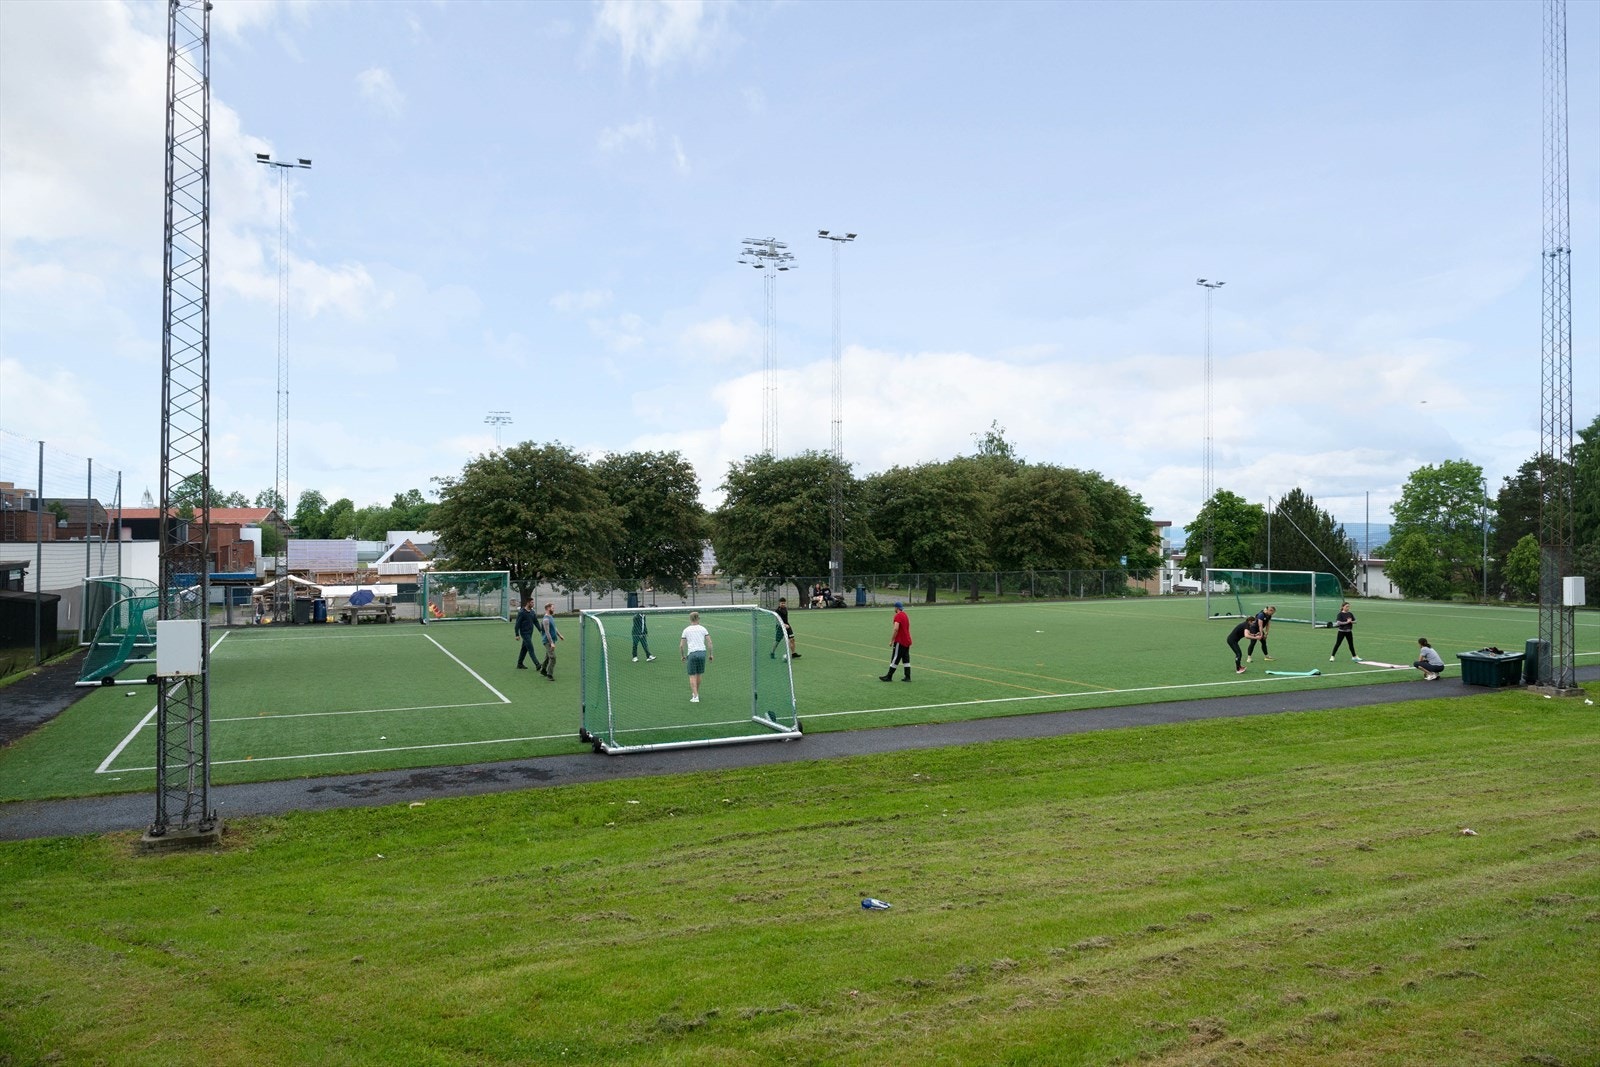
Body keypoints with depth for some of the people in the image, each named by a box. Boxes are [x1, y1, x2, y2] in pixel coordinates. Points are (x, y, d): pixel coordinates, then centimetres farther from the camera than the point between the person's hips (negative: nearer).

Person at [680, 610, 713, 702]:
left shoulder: (686, 630, 6)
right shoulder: (703, 629, 8)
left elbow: (681, 645, 5)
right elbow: (709, 642, 3)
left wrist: (682, 656, 17)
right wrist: (711, 654, 9)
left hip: (691, 654, -2)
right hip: (702, 652, 2)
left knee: (692, 676, 1)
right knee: (698, 675, 16)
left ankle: (695, 696, -9)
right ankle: (696, 693, 29)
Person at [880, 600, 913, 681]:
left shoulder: (898, 616, -13)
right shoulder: (905, 615, 15)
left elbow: (896, 629, -23)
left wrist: (891, 640, -17)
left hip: (900, 641, -9)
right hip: (907, 641, 9)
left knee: (895, 660, -4)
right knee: (906, 660, 10)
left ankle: (889, 677, -1)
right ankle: (907, 677, 10)